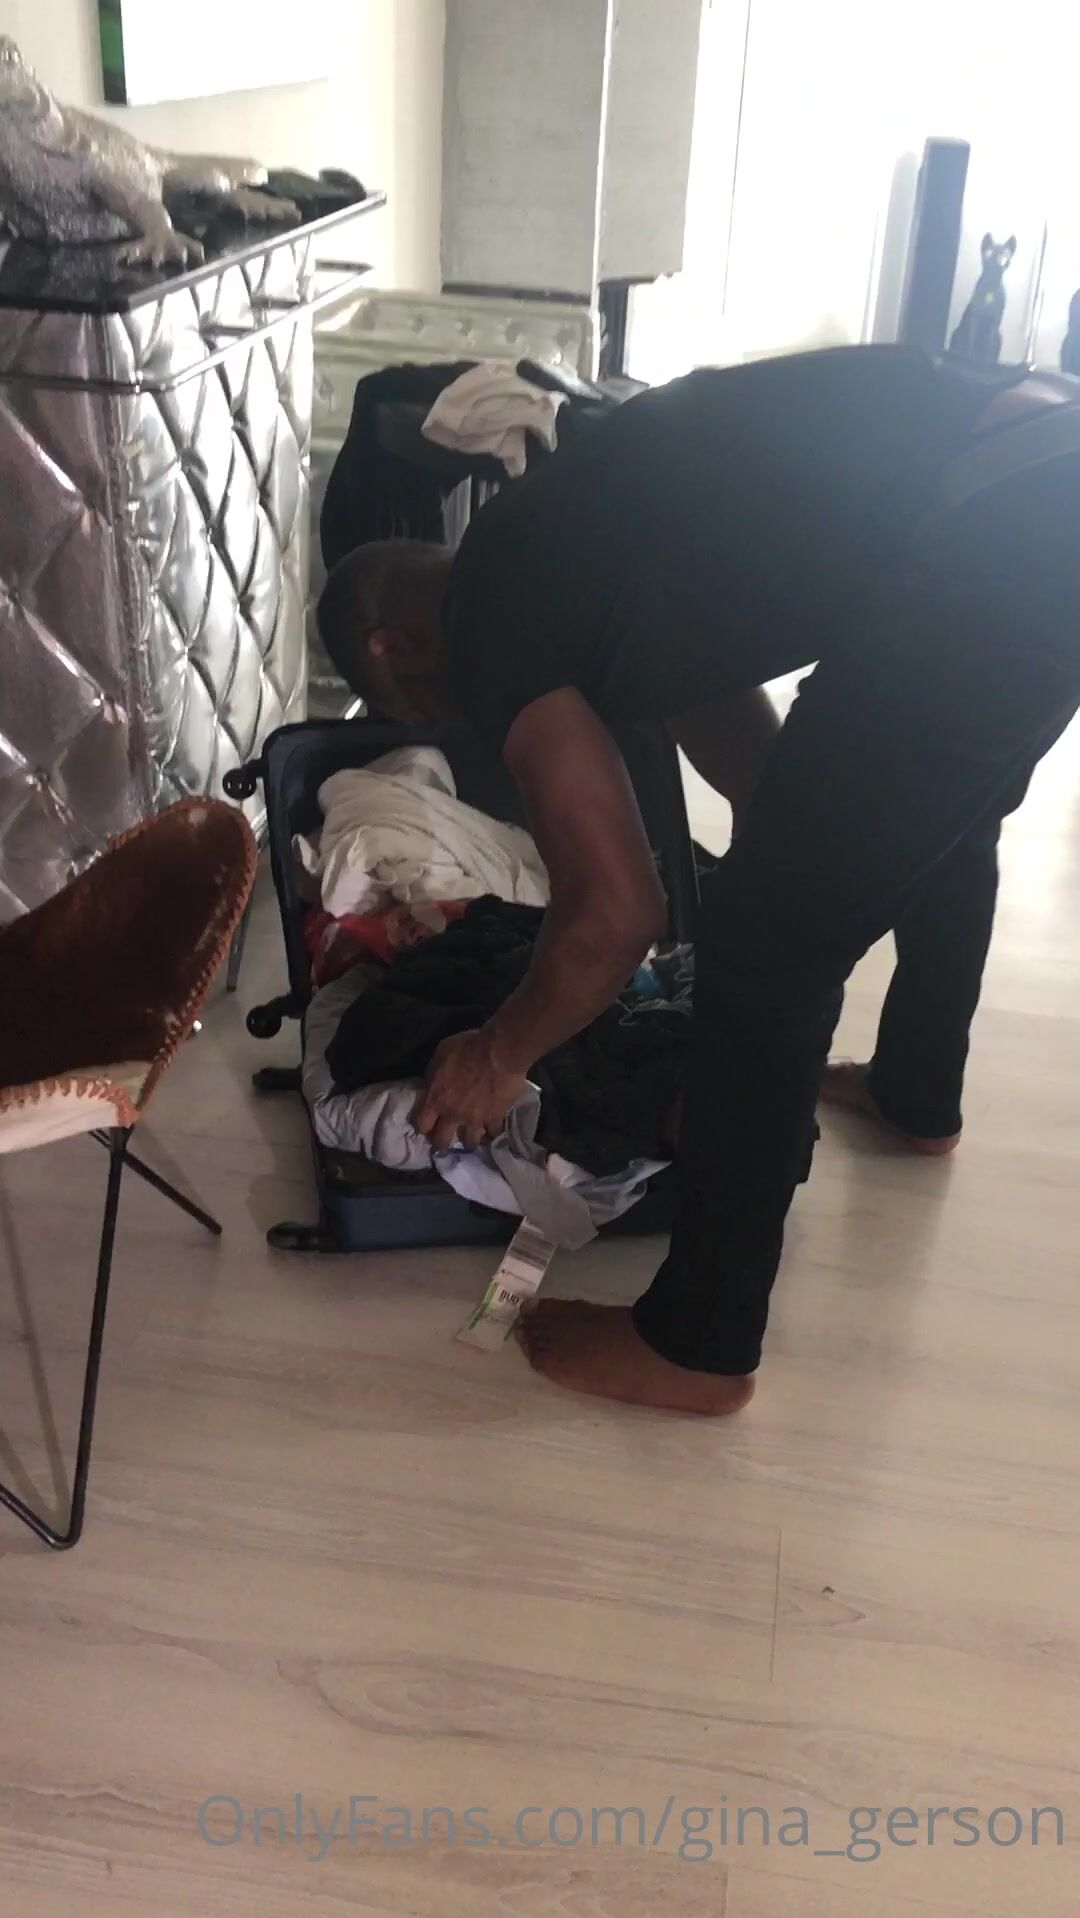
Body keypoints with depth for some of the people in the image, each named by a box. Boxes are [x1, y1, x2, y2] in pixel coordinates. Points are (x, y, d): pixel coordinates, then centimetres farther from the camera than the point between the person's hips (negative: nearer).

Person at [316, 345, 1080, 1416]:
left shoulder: (492, 620, 0)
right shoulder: (564, 547, 26)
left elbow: (616, 913, -3)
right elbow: (749, 758, 33)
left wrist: (501, 1054, 14)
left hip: (985, 548, -10)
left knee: (764, 949, 1)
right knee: (940, 812, 34)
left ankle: (700, 1347, 17)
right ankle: (917, 1097, 59)